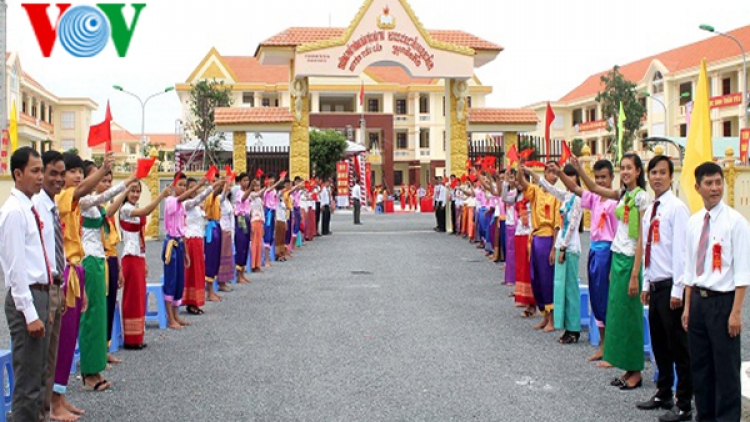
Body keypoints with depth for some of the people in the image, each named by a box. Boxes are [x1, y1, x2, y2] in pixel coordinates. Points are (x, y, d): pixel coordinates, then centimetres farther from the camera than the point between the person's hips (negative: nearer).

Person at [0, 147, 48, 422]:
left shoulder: (30, 209, 12)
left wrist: (43, 307, 18)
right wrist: (30, 313, -20)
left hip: (40, 294, 9)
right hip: (26, 298, -9)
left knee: (38, 375, 17)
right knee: (28, 379, -3)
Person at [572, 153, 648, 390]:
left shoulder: (641, 197, -12)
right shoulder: (623, 195, 10)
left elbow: (642, 238, -16)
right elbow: (594, 188, 19)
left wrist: (635, 274, -18)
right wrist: (578, 169, 3)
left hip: (630, 260, -8)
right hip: (617, 257, 8)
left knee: (629, 315, 0)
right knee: (617, 313, 10)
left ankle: (635, 372, 12)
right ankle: (628, 370, 20)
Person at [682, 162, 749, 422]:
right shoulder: (693, 222, 8)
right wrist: (687, 306, 11)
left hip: (722, 301, -6)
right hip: (698, 300, 6)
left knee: (726, 366, 2)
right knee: (700, 364, 15)